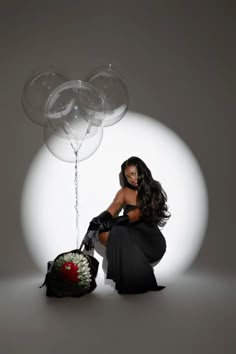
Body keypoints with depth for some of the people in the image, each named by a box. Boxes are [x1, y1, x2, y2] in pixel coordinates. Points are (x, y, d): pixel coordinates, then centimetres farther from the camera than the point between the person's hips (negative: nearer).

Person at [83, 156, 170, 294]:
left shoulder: (154, 189, 0)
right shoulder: (125, 192, 10)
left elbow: (140, 213, -15)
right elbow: (110, 212, -4)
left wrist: (110, 222, -26)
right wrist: (94, 225, -26)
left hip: (150, 238, -4)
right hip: (129, 236, 4)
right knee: (103, 234, -27)